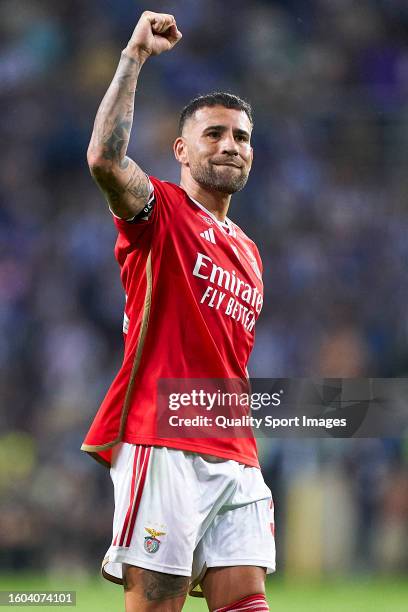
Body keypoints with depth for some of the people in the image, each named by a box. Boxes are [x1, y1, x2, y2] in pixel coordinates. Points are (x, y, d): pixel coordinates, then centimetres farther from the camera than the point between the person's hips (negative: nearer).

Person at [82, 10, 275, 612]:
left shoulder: (248, 253, 23)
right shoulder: (160, 212, 2)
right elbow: (104, 157, -20)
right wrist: (134, 57, -17)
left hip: (235, 456, 7)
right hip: (163, 445, -7)